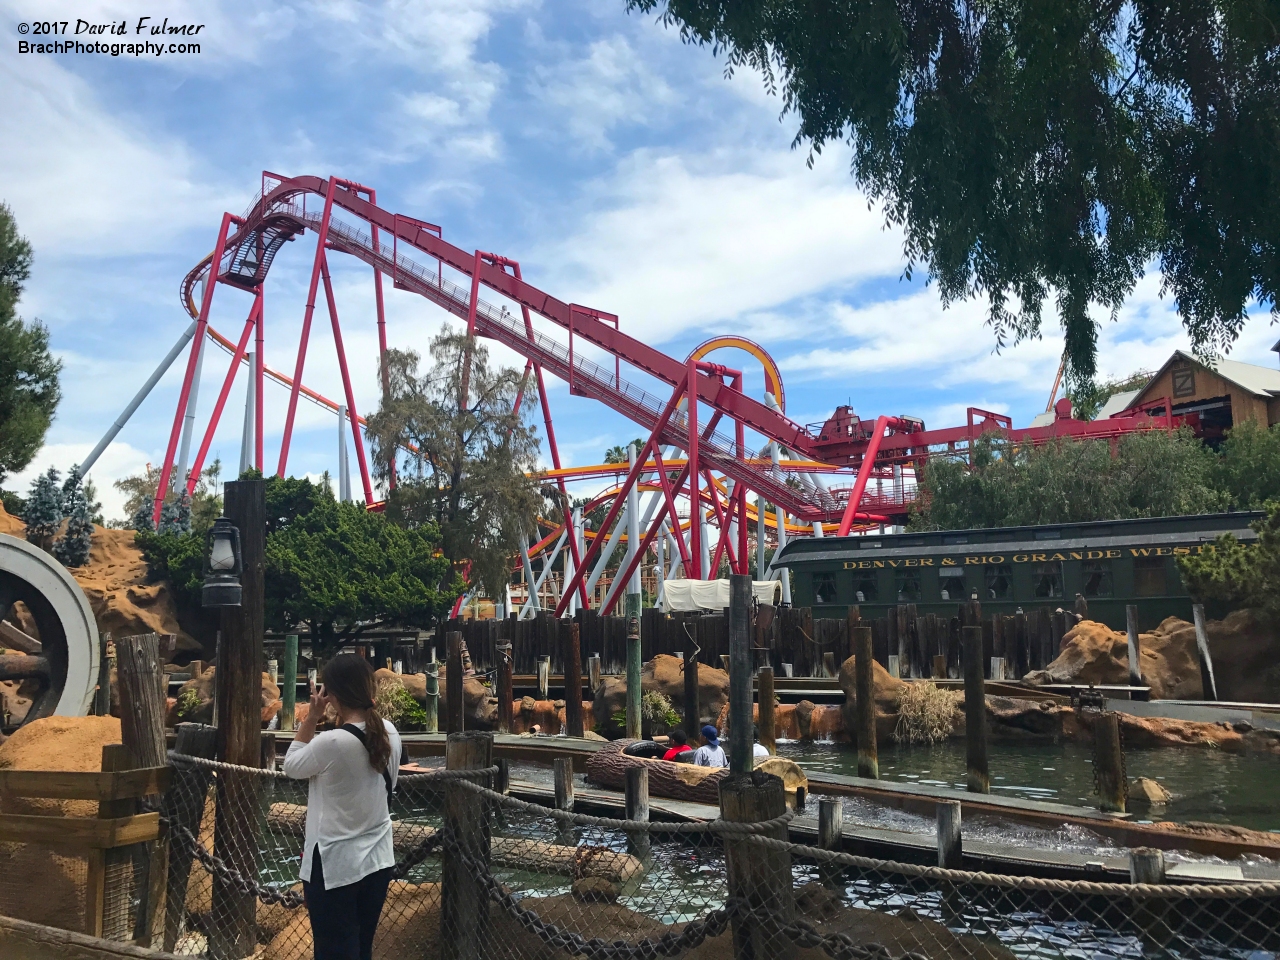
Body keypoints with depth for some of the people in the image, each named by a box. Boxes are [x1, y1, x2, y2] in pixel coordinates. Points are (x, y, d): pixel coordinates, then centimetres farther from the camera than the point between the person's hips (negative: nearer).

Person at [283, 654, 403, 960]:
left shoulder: (331, 743, -23)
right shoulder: (389, 733, -4)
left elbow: (291, 766, -4)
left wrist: (312, 717, -5)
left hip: (335, 866, -6)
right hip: (378, 859, 6)